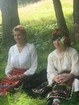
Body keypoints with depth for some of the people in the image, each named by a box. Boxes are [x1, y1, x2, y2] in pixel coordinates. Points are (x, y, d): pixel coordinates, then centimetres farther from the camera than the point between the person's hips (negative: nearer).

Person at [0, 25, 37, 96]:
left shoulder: (31, 48, -3)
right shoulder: (12, 49, 13)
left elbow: (33, 67, -6)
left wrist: (20, 76, -15)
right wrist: (8, 73, -4)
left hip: (25, 76, -4)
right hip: (13, 75, 5)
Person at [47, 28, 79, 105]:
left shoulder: (73, 52, 2)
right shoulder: (51, 55, 11)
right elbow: (50, 72, 0)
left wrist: (68, 76, -31)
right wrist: (55, 77, -25)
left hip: (70, 78, -3)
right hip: (57, 79, 3)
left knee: (62, 84, -38)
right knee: (58, 84, -35)